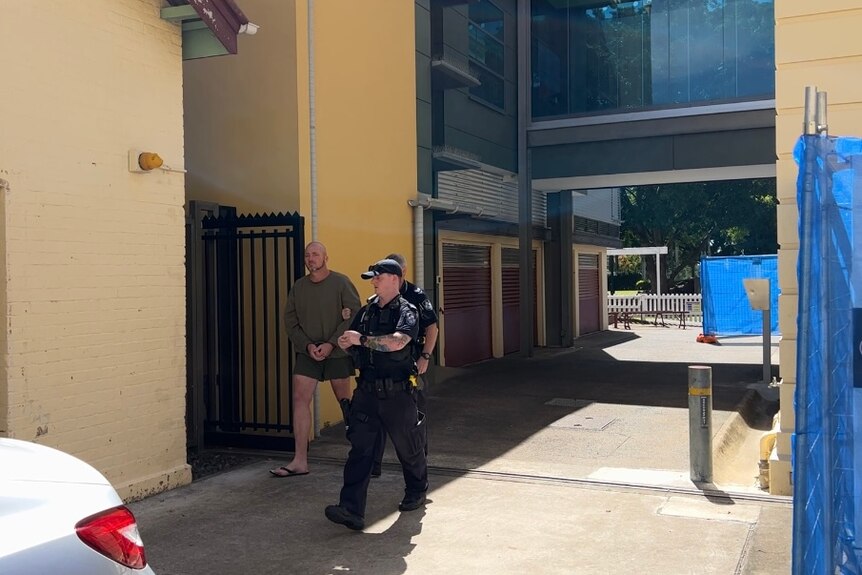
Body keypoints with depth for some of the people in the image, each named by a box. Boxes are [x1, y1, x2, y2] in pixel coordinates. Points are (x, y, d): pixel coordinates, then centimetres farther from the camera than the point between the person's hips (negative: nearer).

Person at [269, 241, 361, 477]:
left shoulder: (341, 283, -6)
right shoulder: (299, 286, 7)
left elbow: (354, 315, -11)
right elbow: (290, 321, 7)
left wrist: (331, 344, -16)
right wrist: (307, 345, -8)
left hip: (337, 352, -3)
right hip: (307, 353, 4)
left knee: (344, 401, 7)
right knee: (300, 399, -7)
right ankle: (299, 461, -5)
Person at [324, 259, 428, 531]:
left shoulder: (406, 311, -7)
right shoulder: (366, 311, 13)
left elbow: (396, 342, -26)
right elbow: (351, 344, 22)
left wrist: (361, 339, -19)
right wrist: (346, 344, -2)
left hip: (397, 393, -5)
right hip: (367, 391, 5)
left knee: (408, 447, 12)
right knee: (360, 449, -5)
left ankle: (416, 493, 37)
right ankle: (351, 510, -9)